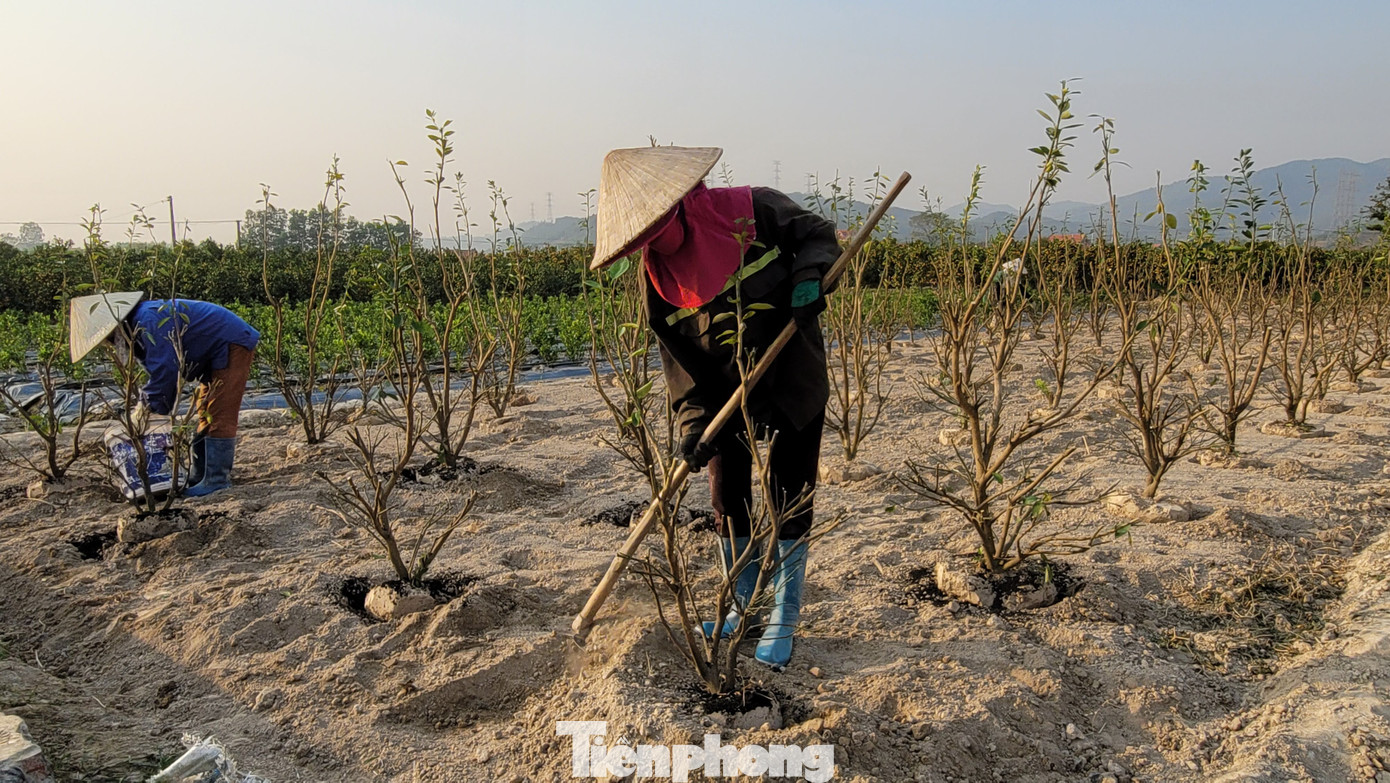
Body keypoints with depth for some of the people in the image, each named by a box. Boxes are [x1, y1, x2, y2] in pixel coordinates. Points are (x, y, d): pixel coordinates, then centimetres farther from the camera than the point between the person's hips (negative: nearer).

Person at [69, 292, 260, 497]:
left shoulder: (149, 321, -25)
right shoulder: (138, 328, 10)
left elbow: (164, 370, -26)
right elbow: (157, 371, 15)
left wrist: (150, 405, -15)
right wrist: (145, 404, 5)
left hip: (232, 345, -11)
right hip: (215, 355, 11)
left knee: (219, 417, -13)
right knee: (205, 416, 14)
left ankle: (217, 480, -12)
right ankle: (199, 477, 20)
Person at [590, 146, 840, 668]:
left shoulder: (754, 211, -16)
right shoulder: (657, 273, -9)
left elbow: (818, 234, -1)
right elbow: (679, 359, -8)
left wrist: (808, 275, -23)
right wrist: (694, 422, -18)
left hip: (794, 384, -2)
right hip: (729, 395, 3)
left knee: (789, 499, 4)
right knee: (728, 499, 9)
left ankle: (783, 621, 19)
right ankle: (744, 606, 31)